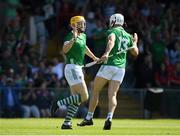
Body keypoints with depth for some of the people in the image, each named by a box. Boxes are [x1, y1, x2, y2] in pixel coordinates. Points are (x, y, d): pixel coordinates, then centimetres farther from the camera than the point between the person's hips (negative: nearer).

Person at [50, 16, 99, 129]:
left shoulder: (83, 36, 14)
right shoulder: (71, 36, -12)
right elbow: (65, 49, -30)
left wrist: (94, 58, 46)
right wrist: (74, 39, -41)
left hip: (78, 68, 10)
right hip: (72, 68, -10)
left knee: (77, 100, 7)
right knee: (84, 97, -16)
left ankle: (66, 123, 7)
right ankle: (58, 104, -9)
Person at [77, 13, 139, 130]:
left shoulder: (113, 31, 0)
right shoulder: (128, 36, 17)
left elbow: (111, 41, -24)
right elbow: (136, 52, 24)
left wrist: (107, 53, -41)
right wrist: (135, 42, 44)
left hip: (109, 65, -5)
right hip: (121, 68, 5)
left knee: (95, 91, 7)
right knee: (112, 95, -1)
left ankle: (89, 118, 8)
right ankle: (109, 118, -23)